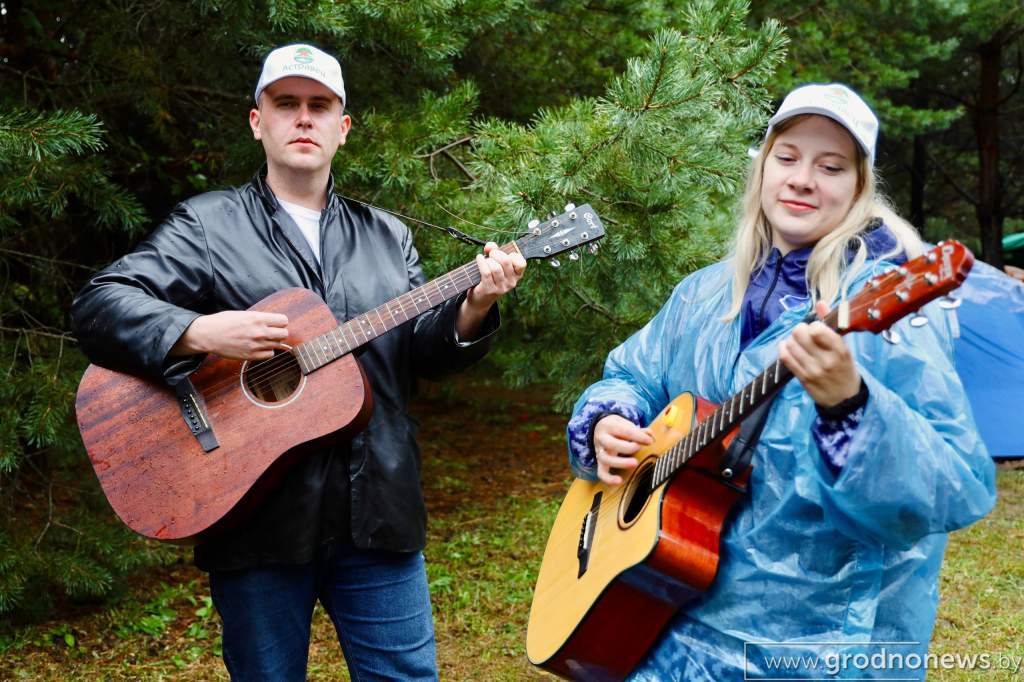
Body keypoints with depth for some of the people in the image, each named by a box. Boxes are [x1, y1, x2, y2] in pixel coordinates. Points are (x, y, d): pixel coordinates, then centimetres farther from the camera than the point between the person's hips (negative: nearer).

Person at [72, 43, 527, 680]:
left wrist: (472, 307, -10)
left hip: (377, 511, 3)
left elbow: (425, 352, 10)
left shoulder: (387, 236, 15)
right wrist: (201, 332, -20)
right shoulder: (207, 224, 3)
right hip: (259, 519, -3)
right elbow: (99, 304, -5)